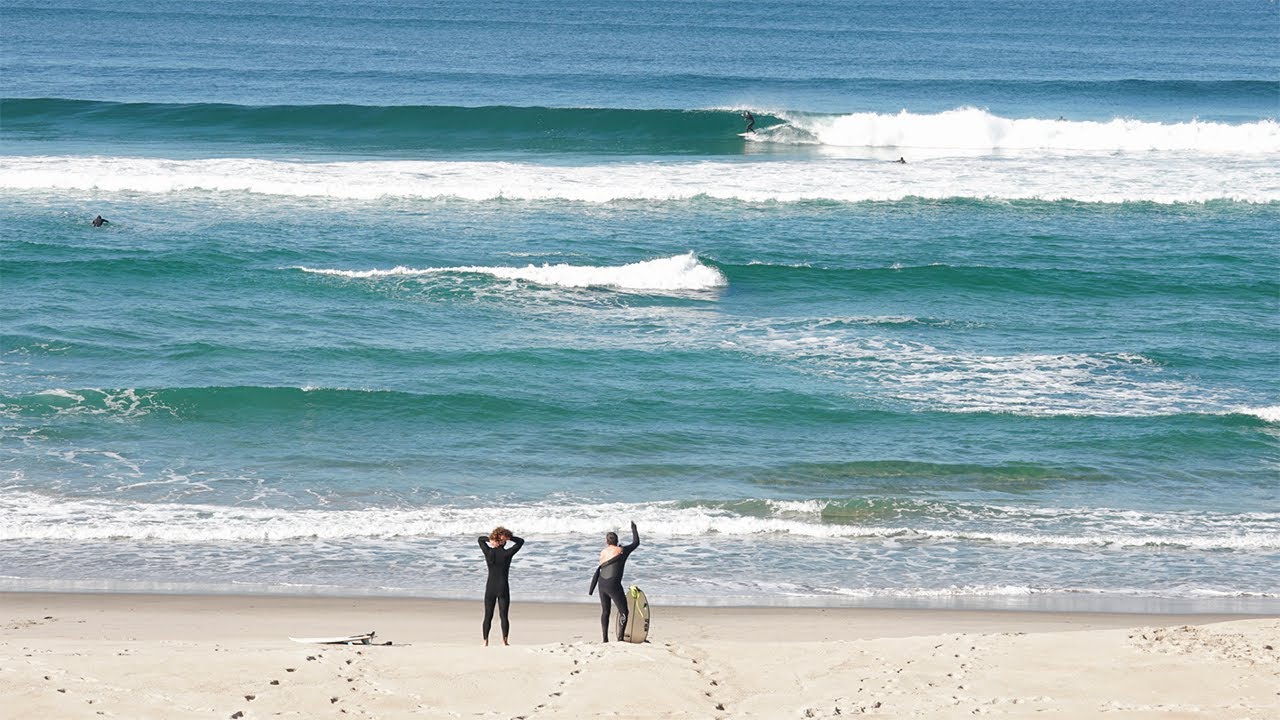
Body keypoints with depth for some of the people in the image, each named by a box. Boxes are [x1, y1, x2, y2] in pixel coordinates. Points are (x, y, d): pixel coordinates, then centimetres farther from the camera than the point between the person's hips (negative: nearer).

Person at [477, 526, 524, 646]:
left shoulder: (488, 552, -5)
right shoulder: (507, 554, -11)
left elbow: (480, 539, 12)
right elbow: (521, 542, 1)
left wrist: (489, 539, -8)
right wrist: (509, 537, -10)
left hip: (490, 587, 2)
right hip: (503, 587, -2)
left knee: (488, 616, 8)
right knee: (503, 615, 2)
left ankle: (485, 641, 5)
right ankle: (504, 640, -2)